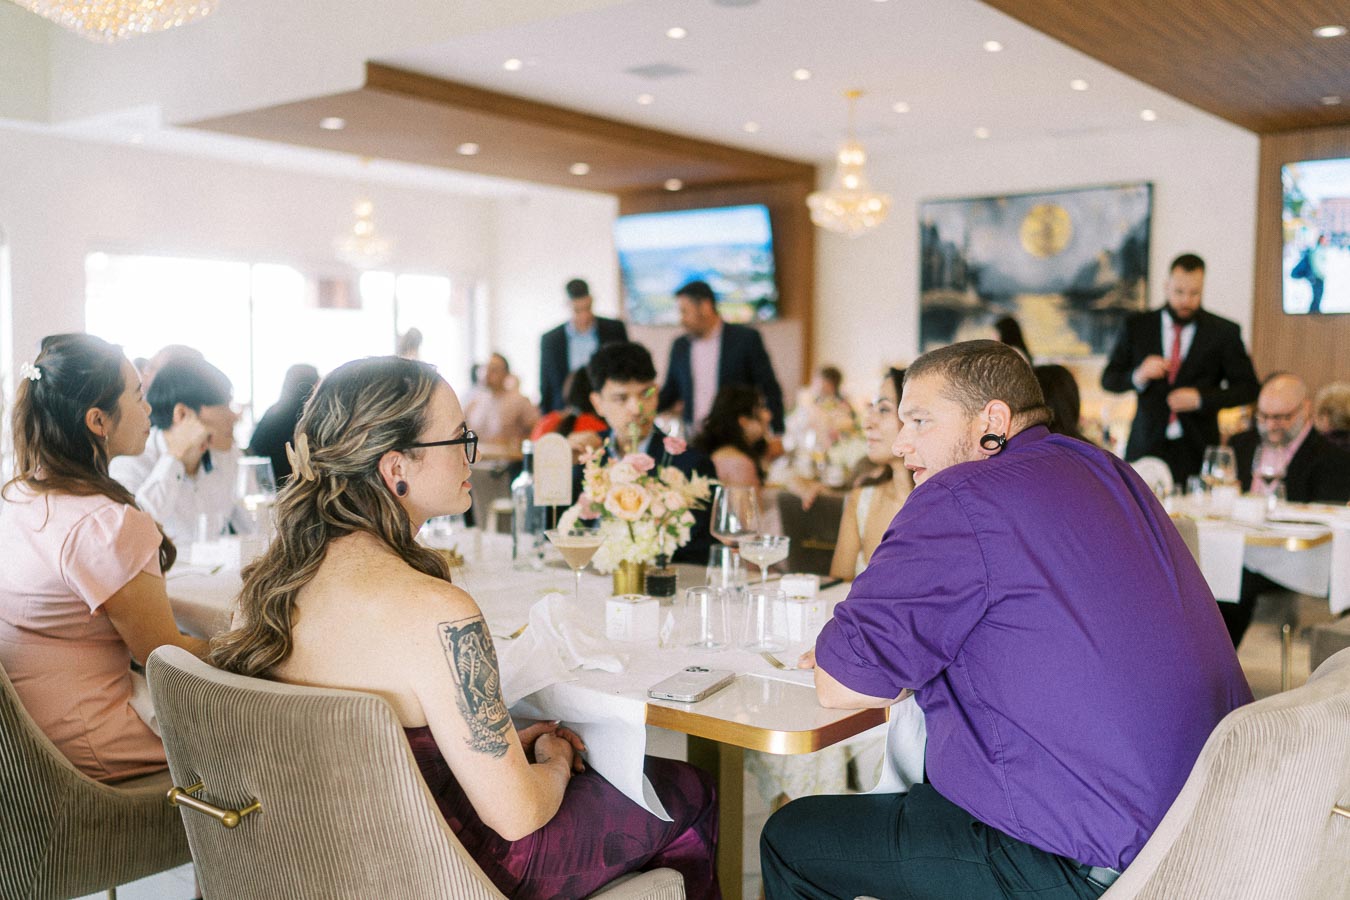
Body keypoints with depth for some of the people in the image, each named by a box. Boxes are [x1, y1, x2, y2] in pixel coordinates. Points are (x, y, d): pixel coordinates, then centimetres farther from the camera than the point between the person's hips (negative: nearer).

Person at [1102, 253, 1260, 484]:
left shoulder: (1223, 332, 4)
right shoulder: (1137, 326, 7)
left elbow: (1248, 387, 6)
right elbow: (1108, 380, 9)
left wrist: (1201, 398, -9)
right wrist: (1138, 376, -12)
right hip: (1146, 448, 1)